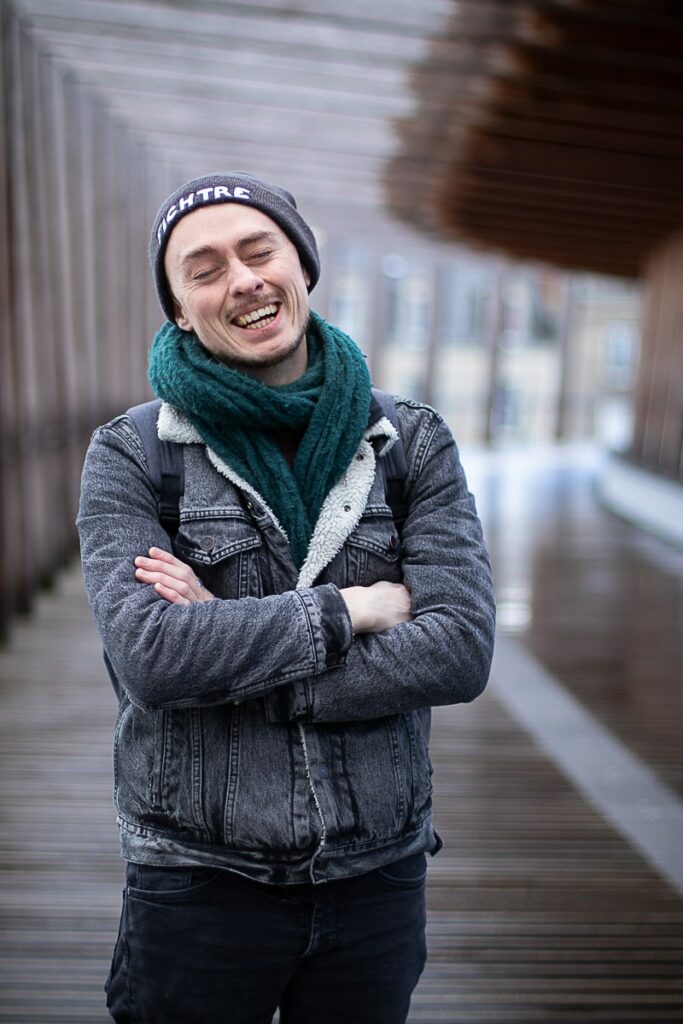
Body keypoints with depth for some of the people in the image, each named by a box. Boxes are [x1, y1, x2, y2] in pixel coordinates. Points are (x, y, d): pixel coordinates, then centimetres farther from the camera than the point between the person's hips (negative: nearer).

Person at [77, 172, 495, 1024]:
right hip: (198, 882, -1)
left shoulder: (413, 443, -3)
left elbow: (461, 651, -14)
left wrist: (227, 655, -18)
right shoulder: (131, 456, -7)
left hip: (378, 878, 2)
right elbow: (148, 655, -21)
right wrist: (357, 607, -17)